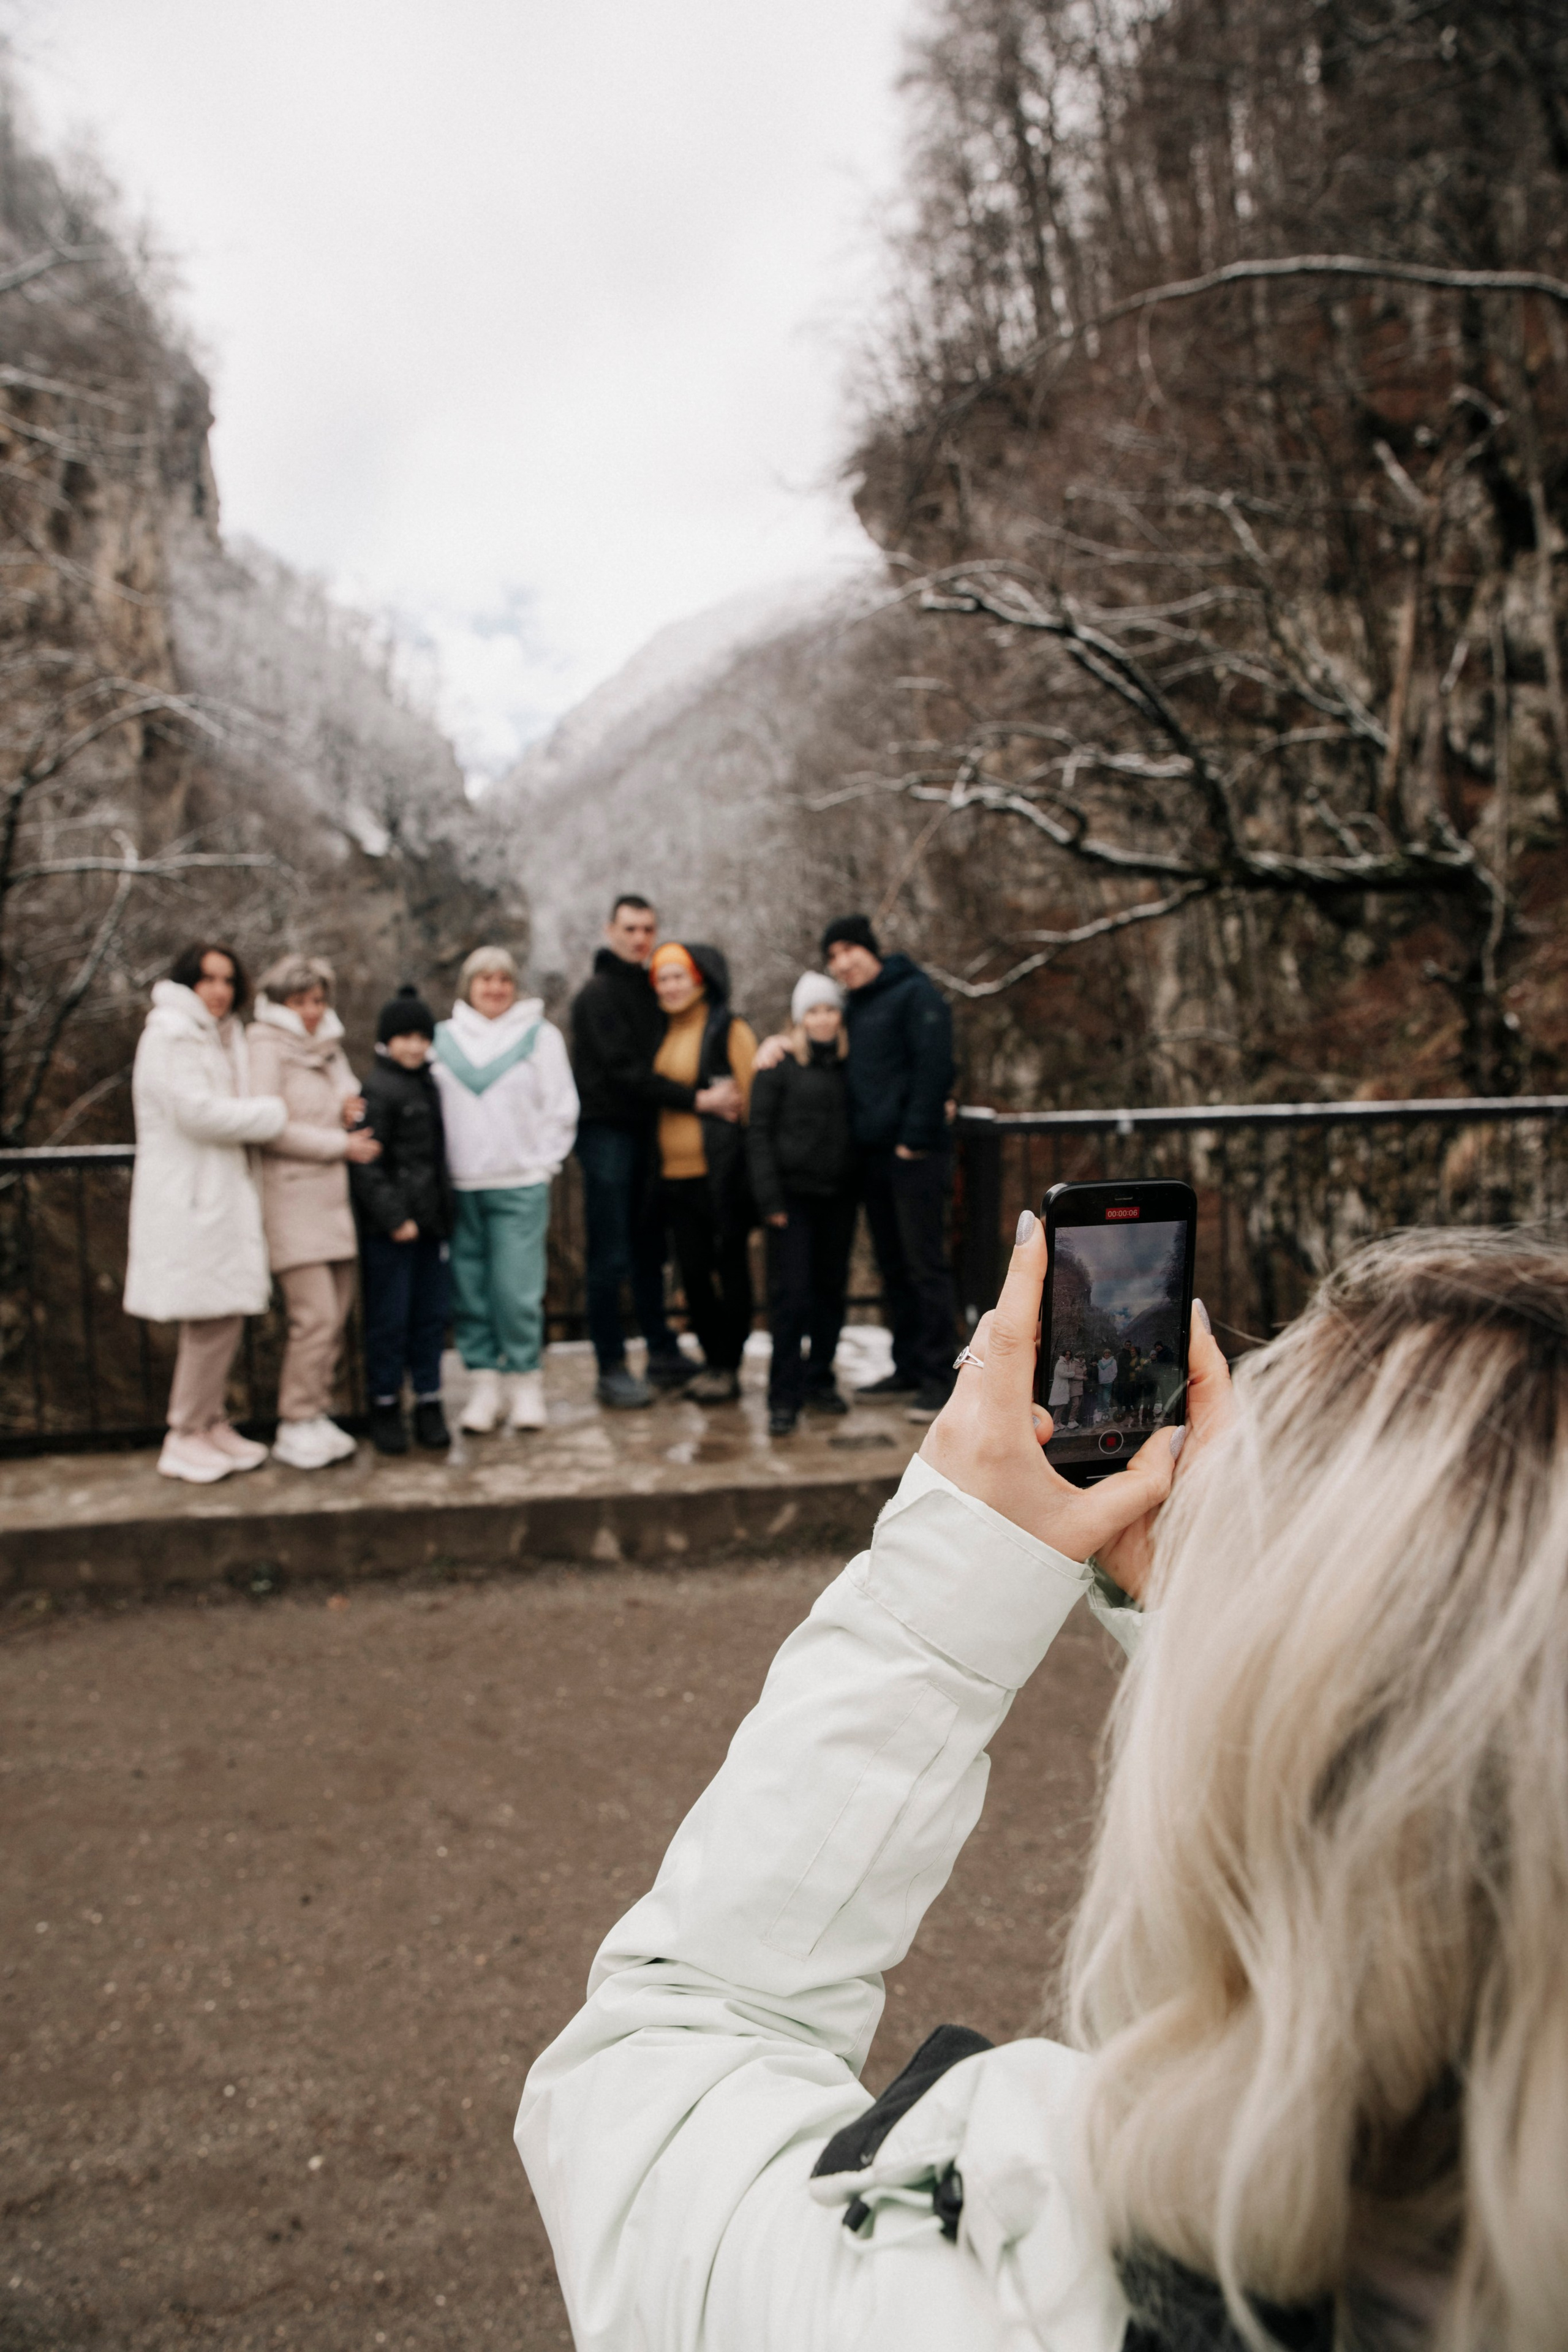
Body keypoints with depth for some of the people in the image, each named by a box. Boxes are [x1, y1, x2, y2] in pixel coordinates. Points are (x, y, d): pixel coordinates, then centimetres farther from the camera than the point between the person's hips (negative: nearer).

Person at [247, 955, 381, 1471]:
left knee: (336, 1315, 6)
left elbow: (346, 1104, 27)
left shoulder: (330, 1046, 18)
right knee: (315, 1316, -11)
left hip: (333, 1196, 7)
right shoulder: (266, 1047, -4)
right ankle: (296, 1426, -1)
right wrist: (342, 1144, -10)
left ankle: (315, 1413, 16)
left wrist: (351, 1113, 2)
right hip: (292, 1197, -7)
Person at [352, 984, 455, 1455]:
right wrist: (393, 1217, -17)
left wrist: (442, 1211, 14)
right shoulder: (376, 1089, -9)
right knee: (389, 1318, 0)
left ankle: (428, 1403, 19)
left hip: (430, 1221, 7)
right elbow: (366, 1163, -14)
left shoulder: (429, 1085, 14)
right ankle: (385, 1407, 12)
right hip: (388, 1227, -7)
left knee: (431, 1315, 10)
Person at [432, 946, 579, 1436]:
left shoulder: (540, 1035, 5)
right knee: (470, 1290, 4)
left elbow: (561, 1108, 6)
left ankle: (526, 1382, 7)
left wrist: (543, 1161, 2)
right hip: (459, 1187, 2)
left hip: (520, 1184, -2)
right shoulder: (442, 1038, 9)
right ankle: (483, 1385, 13)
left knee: (517, 1289, -7)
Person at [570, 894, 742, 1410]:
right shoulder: (599, 993, -9)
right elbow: (624, 1071, -17)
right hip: (606, 1131, -7)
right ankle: (612, 1371, 2)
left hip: (642, 1131, 8)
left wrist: (711, 1094, -3)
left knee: (649, 1249, 14)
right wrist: (697, 1100, -21)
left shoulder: (649, 991, 15)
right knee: (611, 1257, -4)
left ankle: (663, 1354, 24)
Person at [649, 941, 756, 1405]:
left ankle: (728, 1368, 12)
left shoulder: (730, 1030, -4)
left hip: (719, 1172, -6)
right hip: (674, 1174, 6)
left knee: (730, 1267, 2)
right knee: (692, 1271, 10)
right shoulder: (663, 1034, 14)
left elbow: (752, 1098, -8)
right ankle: (712, 1360, 24)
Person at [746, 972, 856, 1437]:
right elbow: (759, 1133, -4)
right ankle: (784, 1396, 0)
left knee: (831, 1289, 10)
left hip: (839, 1193, 4)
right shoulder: (778, 1064, -2)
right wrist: (769, 1198, -11)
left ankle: (819, 1380, 23)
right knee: (791, 1292, -6)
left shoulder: (850, 1063, 11)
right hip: (793, 1193, -4)